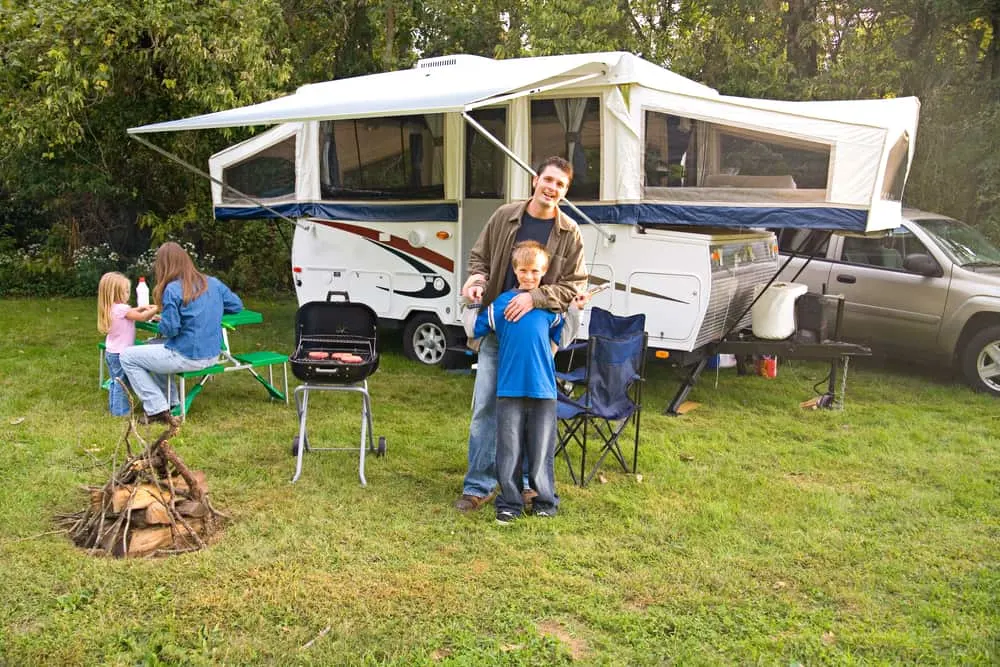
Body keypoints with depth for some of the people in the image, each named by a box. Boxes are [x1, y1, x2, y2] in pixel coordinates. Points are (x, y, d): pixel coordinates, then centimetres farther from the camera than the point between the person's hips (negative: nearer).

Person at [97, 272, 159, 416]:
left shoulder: (112, 308, 6)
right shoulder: (121, 308, -22)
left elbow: (131, 312, 22)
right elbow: (142, 317, -21)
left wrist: (142, 307, 11)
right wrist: (156, 308, -12)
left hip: (111, 352, 9)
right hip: (120, 353, -9)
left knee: (116, 381, 20)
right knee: (121, 382, 0)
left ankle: (114, 406, 30)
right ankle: (120, 410, 7)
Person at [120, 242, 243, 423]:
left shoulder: (172, 289, -17)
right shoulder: (213, 283, 2)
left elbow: (169, 329, -18)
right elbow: (237, 305, 11)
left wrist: (161, 321, 4)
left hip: (187, 358, -8)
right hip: (213, 355, 8)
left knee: (127, 357, 9)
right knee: (150, 347, 31)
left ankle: (157, 409, 5)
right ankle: (172, 402, 30)